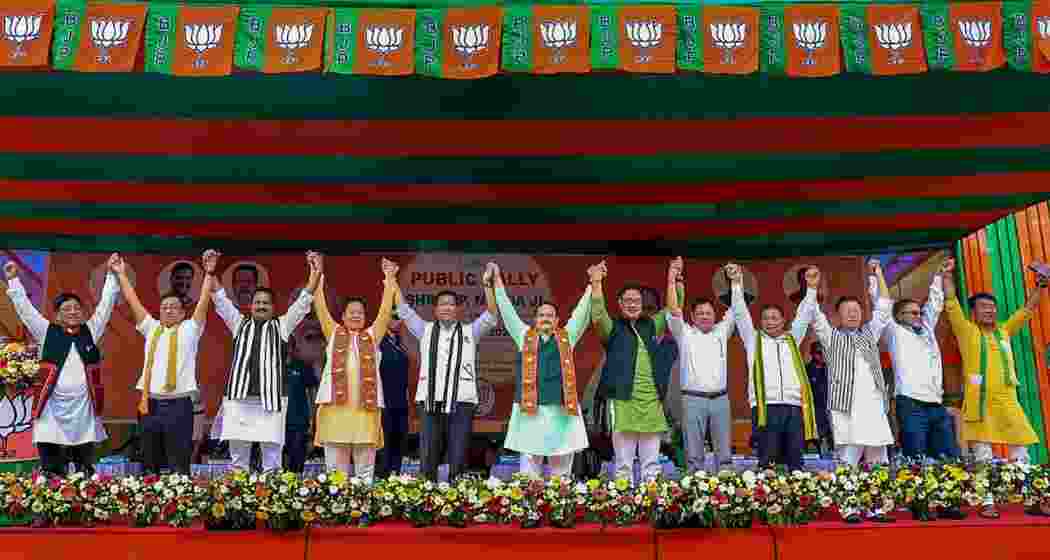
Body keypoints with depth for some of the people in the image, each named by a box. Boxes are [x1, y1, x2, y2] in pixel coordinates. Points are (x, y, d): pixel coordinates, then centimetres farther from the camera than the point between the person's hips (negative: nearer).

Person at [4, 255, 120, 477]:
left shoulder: (91, 331, 8)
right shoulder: (47, 333, 4)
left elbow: (106, 304, 8)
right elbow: (25, 309, 3)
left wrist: (111, 274, 5)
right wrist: (13, 280, 0)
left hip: (84, 407, 1)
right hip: (53, 407, -1)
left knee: (86, 471, 11)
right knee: (52, 472, 3)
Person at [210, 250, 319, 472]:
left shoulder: (282, 326, 9)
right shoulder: (239, 324, 16)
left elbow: (303, 302, 1)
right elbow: (221, 300, 9)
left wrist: (315, 274, -12)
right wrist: (210, 273, -5)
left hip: (271, 399, -2)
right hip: (239, 397, 2)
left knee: (272, 452, 2)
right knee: (238, 452, 7)